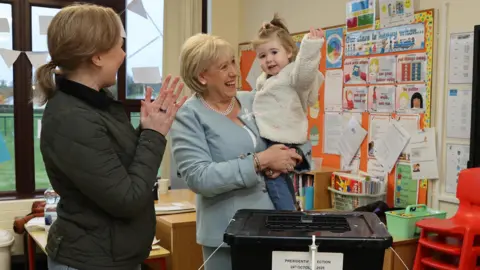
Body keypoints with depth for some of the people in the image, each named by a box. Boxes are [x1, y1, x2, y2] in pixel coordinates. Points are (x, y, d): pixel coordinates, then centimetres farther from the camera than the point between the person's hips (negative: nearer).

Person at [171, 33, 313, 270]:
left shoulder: (253, 100, 6)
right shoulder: (189, 116, -8)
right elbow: (199, 178, -20)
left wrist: (294, 156, -10)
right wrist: (259, 161, -20)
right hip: (228, 234, -4)